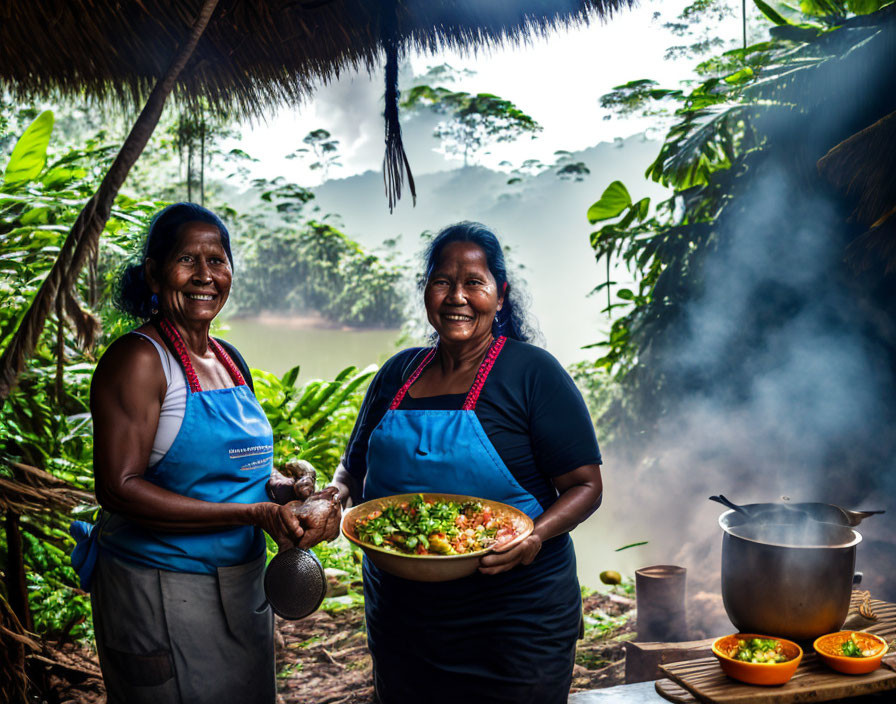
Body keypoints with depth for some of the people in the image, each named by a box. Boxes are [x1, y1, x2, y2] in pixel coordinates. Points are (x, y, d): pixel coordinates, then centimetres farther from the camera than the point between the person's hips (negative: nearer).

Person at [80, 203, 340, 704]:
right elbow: (120, 489, -22)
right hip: (162, 594, -7)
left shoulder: (230, 361, 7)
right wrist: (255, 514, -24)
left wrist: (289, 493, -5)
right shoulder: (138, 359, -15)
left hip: (244, 583, 7)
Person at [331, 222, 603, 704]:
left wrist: (535, 538, -26)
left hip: (514, 618, -4)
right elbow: (355, 468, 16)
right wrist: (335, 497, -6)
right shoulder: (397, 374, 6)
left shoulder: (533, 373, -8)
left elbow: (586, 486, -9)